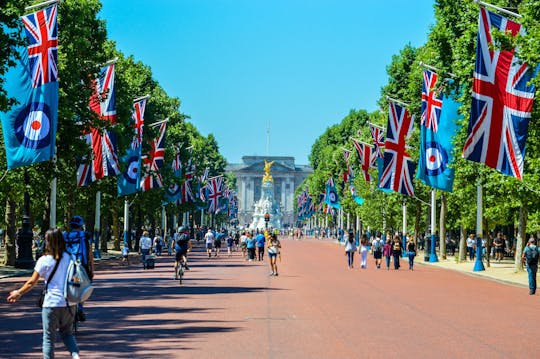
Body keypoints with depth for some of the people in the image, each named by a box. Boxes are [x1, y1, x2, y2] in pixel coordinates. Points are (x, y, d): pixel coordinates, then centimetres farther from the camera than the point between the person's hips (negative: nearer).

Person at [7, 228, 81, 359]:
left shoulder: (44, 260, -8)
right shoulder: (70, 257, 2)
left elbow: (32, 282, -2)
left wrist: (19, 293, 14)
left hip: (51, 304, -4)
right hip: (70, 303, 4)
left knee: (48, 337, 7)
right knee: (67, 333, 20)